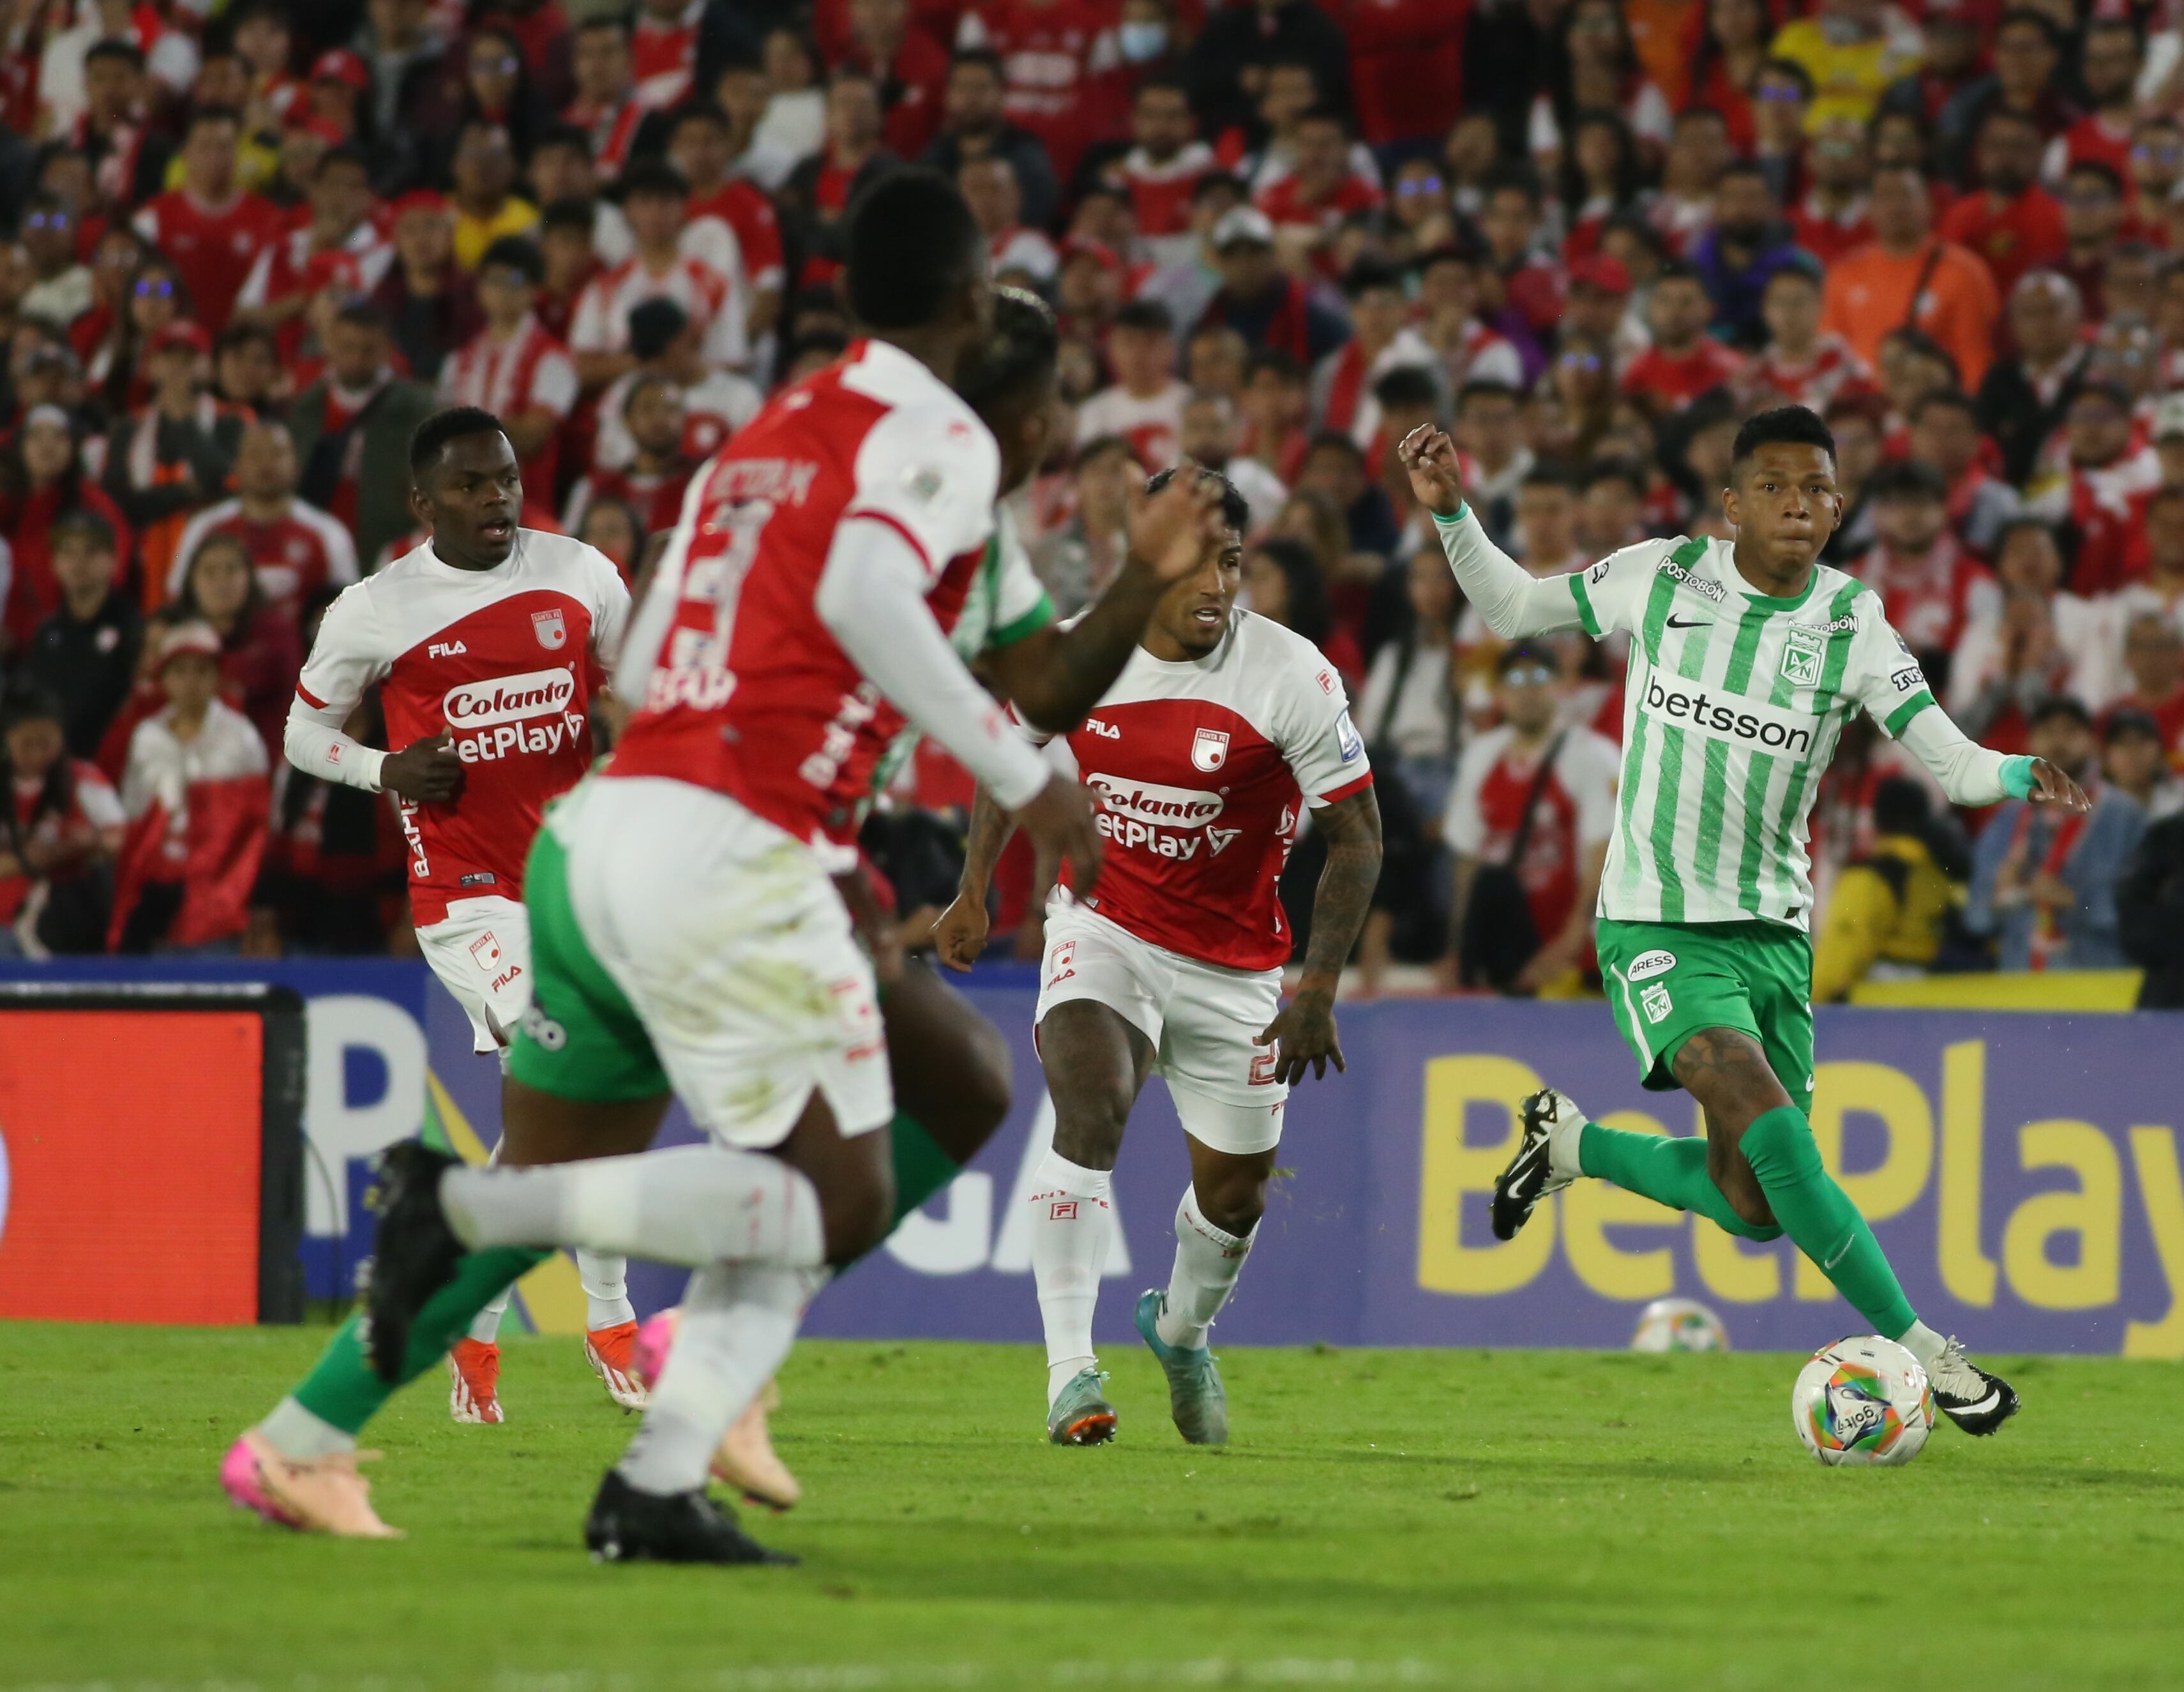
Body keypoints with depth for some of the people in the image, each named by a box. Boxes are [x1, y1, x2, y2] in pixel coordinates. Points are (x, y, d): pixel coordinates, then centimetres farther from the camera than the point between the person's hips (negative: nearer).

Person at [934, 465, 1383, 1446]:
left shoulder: (1292, 677, -18)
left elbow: (1356, 832, -11)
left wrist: (1317, 991, -17)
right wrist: (973, 895, 12)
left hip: (1234, 960, 1)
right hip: (1101, 926, -1)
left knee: (1235, 1188, 10)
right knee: (1092, 1109, -27)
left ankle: (1182, 1328, 44)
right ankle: (1071, 1371, -26)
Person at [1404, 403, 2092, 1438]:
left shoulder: (1851, 622, -3)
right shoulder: (1662, 578, -5)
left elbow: (1946, 757, -9)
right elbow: (1510, 610, 9)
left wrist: (2021, 778, -29)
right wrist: (1451, 513, -5)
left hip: (1774, 931, 4)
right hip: (1656, 927, -4)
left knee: (1753, 1208, 5)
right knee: (1775, 1133, -24)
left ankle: (1570, 1144, 31)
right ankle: (1919, 1349, -15)